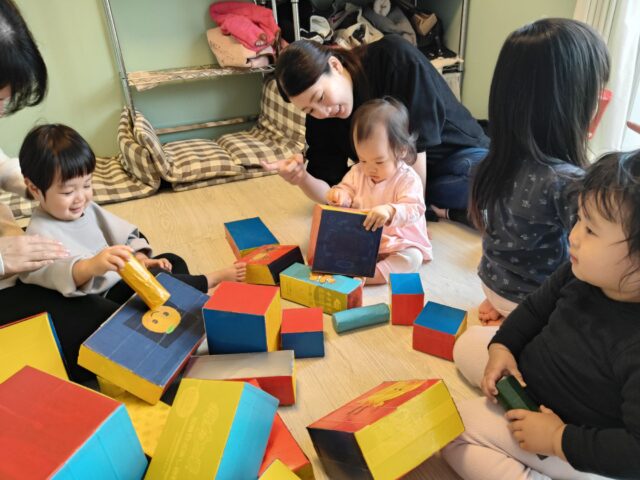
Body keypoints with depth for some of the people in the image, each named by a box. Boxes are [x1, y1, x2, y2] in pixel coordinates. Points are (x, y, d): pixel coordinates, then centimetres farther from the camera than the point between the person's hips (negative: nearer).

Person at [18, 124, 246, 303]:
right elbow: (53, 271, -41)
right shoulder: (41, 232, -21)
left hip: (124, 277, 9)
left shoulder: (88, 209, 6)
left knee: (173, 261, 7)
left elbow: (121, 234, 12)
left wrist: (140, 258, -7)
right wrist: (91, 266, -62)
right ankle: (214, 279, -6)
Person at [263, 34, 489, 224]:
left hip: (456, 152, -4)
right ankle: (436, 209, -12)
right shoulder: (320, 117, -11)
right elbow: (330, 194, -10)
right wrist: (302, 178, -31)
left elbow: (416, 142, -24)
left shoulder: (394, 56, -23)